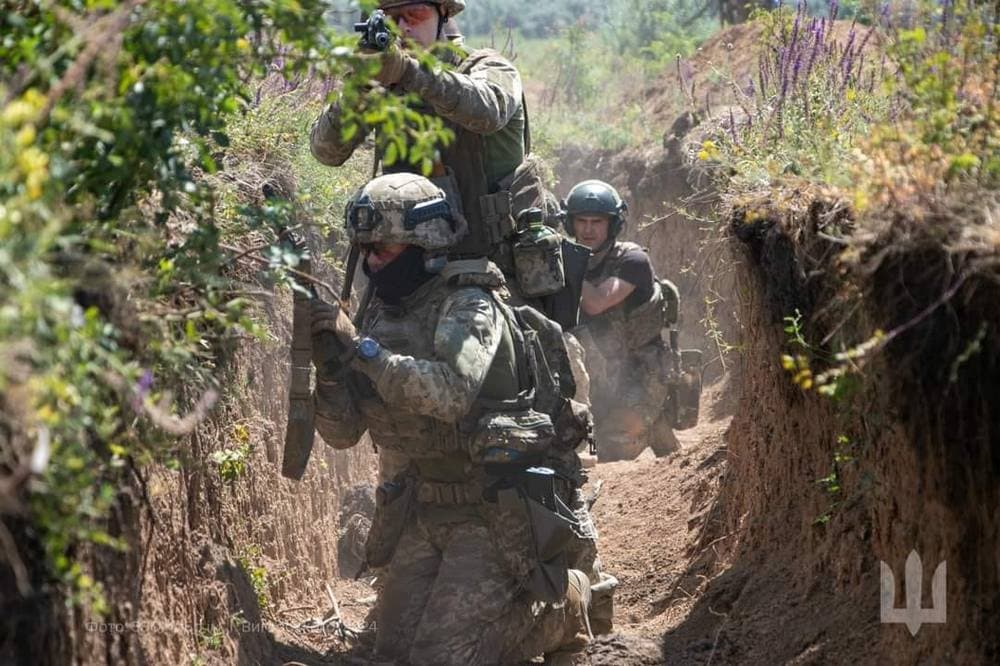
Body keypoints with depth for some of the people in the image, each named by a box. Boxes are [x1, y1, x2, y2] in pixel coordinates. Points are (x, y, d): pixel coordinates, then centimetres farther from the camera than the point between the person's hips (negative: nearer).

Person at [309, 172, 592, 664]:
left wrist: (359, 347, -30)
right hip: (421, 507, 8)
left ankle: (561, 603, 15)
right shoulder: (380, 317, 6)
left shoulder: (468, 305, -15)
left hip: (490, 509, -7)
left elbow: (451, 393, -34)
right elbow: (343, 432, 4)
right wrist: (328, 363, -14)